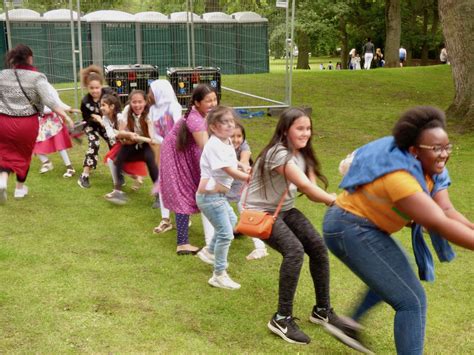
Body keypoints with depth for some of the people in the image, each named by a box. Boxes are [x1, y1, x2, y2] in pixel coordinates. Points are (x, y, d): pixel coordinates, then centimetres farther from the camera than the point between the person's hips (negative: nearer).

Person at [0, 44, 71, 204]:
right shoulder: (37, 77, -8)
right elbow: (49, 100, -15)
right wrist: (65, 115, -11)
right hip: (27, 123, -1)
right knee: (24, 154, 19)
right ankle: (20, 188, 31)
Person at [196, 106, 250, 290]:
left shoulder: (227, 141, 8)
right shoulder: (214, 145, -22)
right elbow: (229, 171, -26)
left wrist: (242, 166, 10)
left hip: (218, 194, 11)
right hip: (210, 195, -11)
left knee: (231, 220, 30)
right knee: (225, 233, -11)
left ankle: (211, 251, 50)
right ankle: (219, 275, -2)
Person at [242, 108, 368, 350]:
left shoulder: (303, 155, 3)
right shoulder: (279, 154, -23)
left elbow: (311, 191, -10)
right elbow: (307, 188, -28)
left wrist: (339, 199, -28)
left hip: (285, 210, 8)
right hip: (260, 213, -8)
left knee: (318, 246, -4)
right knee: (294, 250, -27)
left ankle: (323, 310, 13)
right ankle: (282, 319, -16)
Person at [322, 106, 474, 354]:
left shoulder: (429, 167, -3)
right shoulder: (399, 177, -32)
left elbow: (446, 210, -10)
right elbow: (440, 224, -35)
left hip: (366, 226, 11)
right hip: (351, 231, -11)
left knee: (392, 278, 33)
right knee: (412, 300, -11)